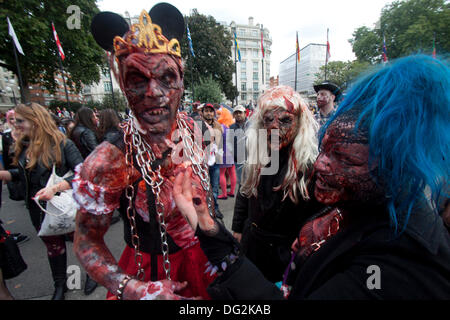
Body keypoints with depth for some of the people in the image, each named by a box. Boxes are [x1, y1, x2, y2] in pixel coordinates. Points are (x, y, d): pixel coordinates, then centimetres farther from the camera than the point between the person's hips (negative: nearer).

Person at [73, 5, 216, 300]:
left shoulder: (191, 129, -13)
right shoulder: (111, 160, -27)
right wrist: (132, 289, -27)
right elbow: (87, 241, -14)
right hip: (154, 272, -5)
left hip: (202, 258, 5)